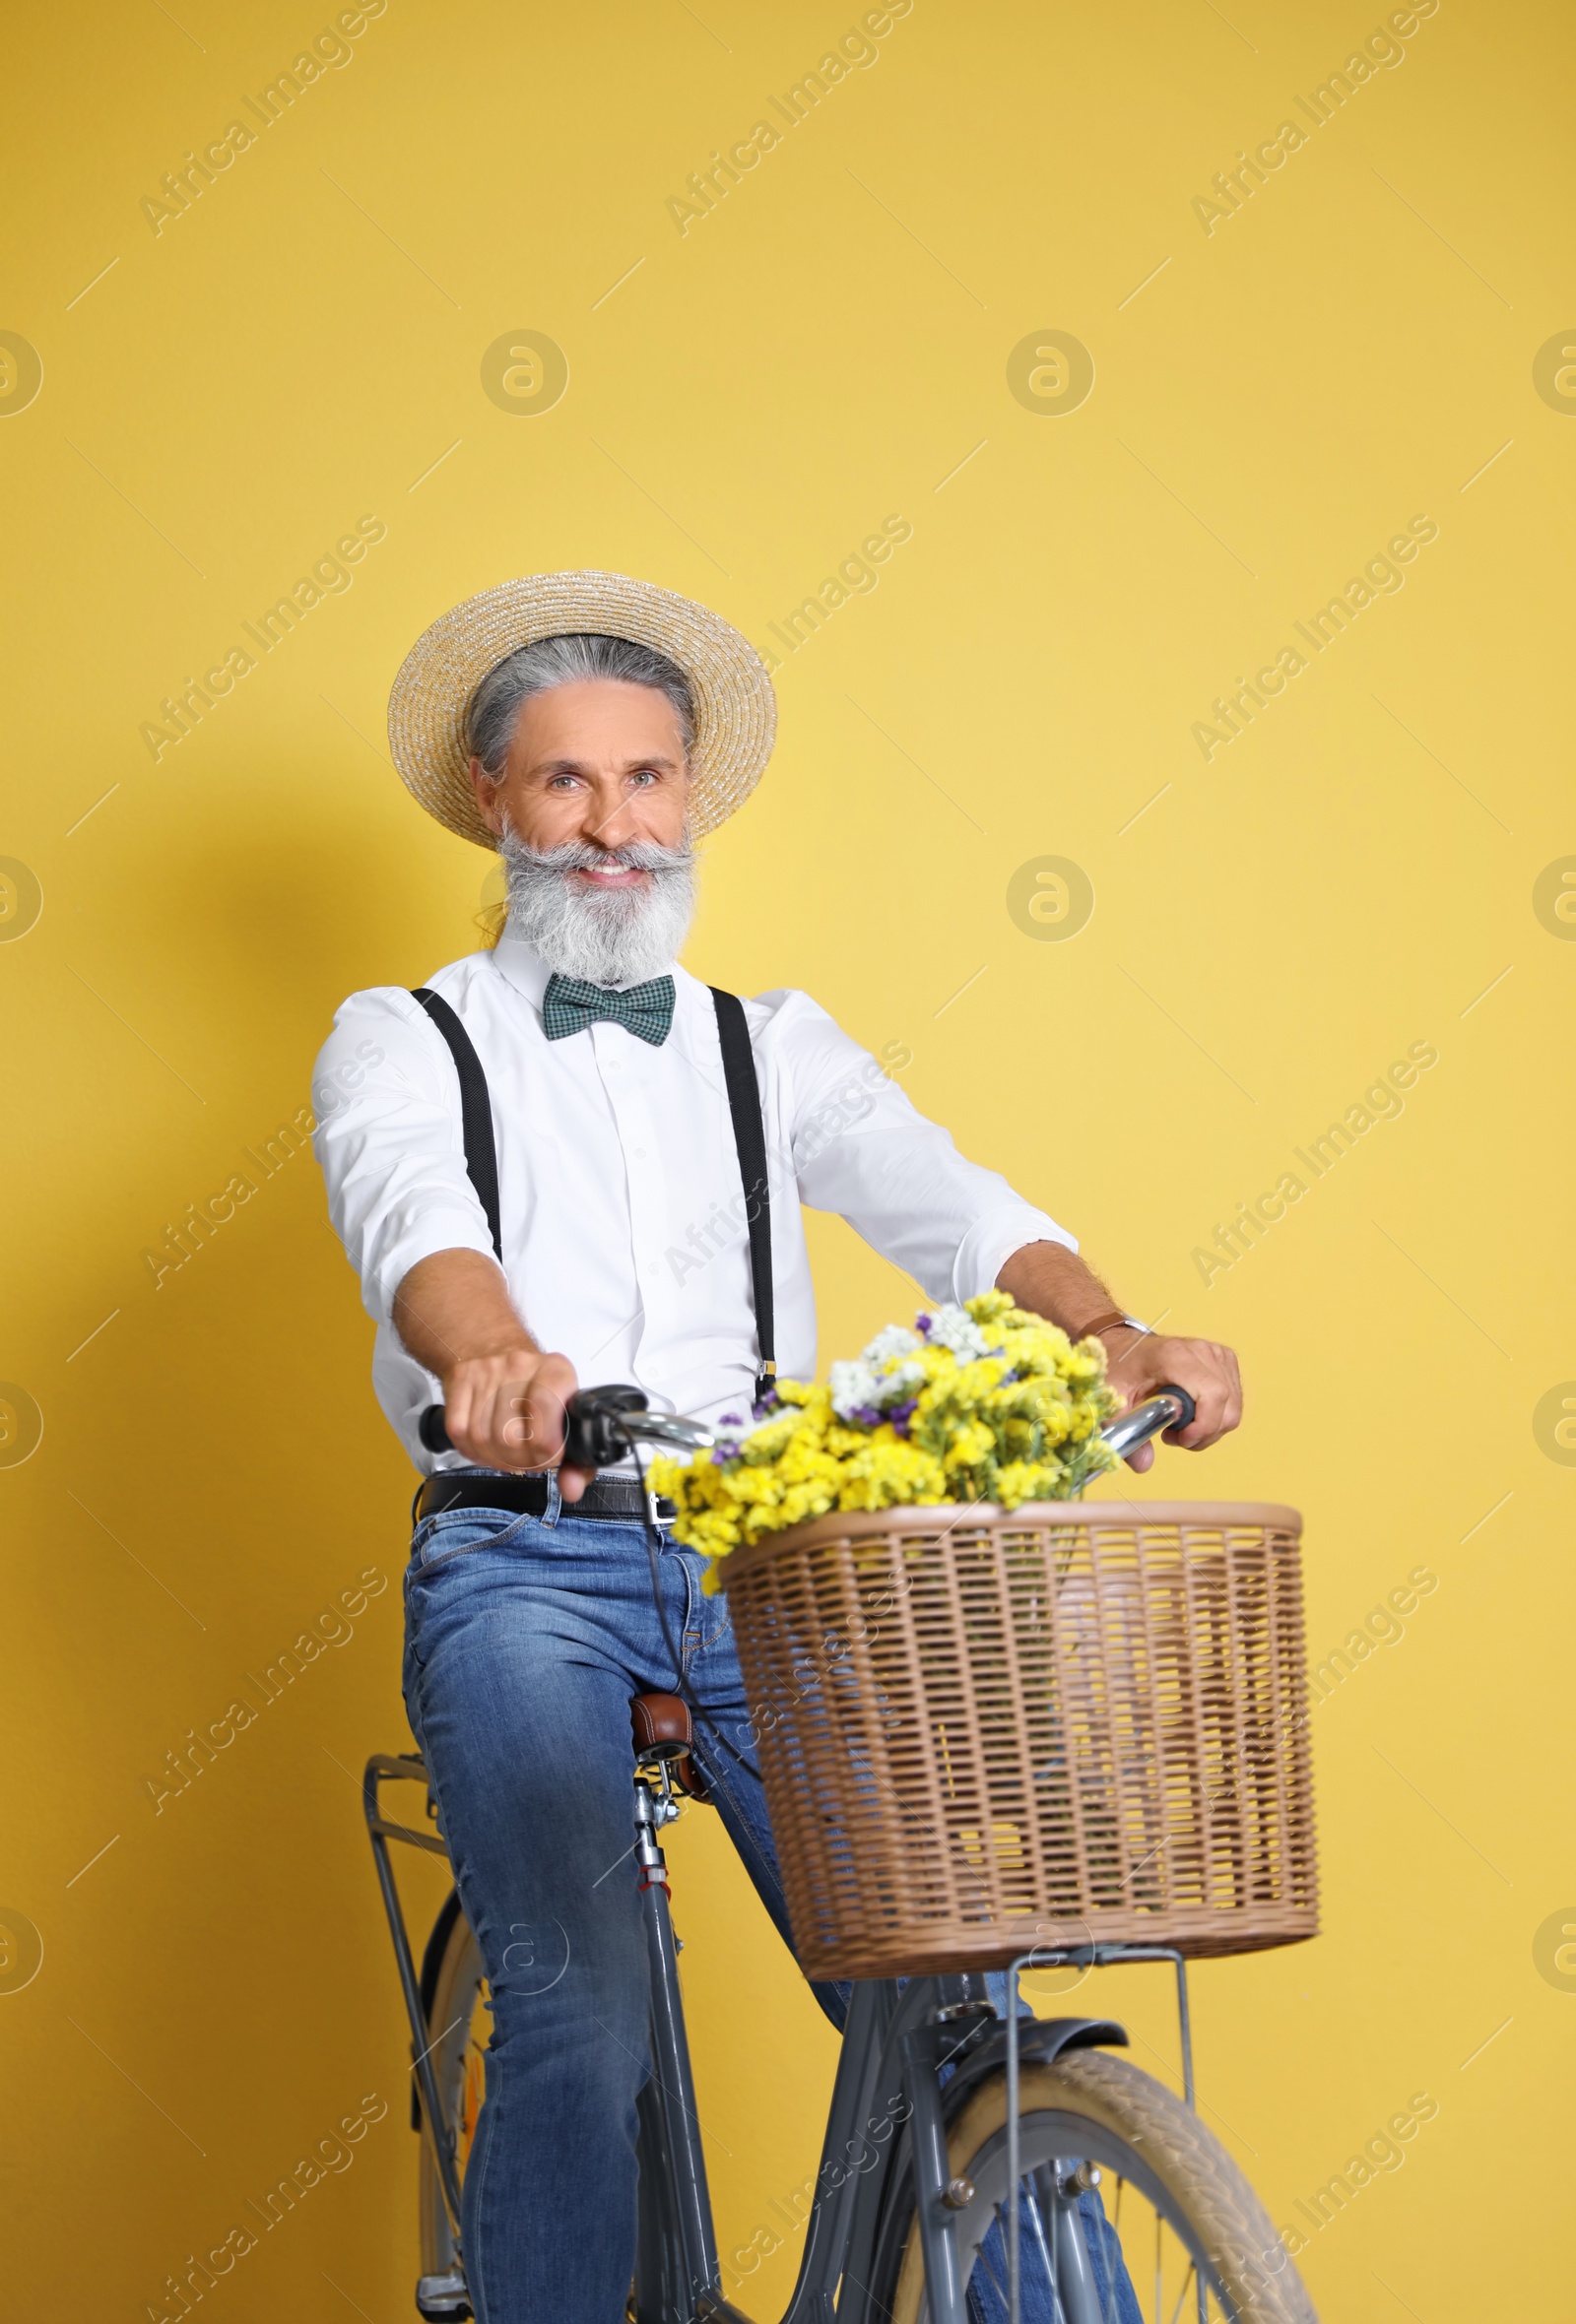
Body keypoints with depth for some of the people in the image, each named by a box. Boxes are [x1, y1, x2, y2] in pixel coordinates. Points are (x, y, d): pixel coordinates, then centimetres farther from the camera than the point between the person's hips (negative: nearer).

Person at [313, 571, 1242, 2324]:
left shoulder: (774, 1047, 20)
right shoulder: (402, 1041, 10)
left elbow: (946, 1204, 3)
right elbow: (415, 1217, -13)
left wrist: (1110, 1334, -19)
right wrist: (492, 1356, -37)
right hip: (521, 1560, -2)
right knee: (580, 2011, -22)